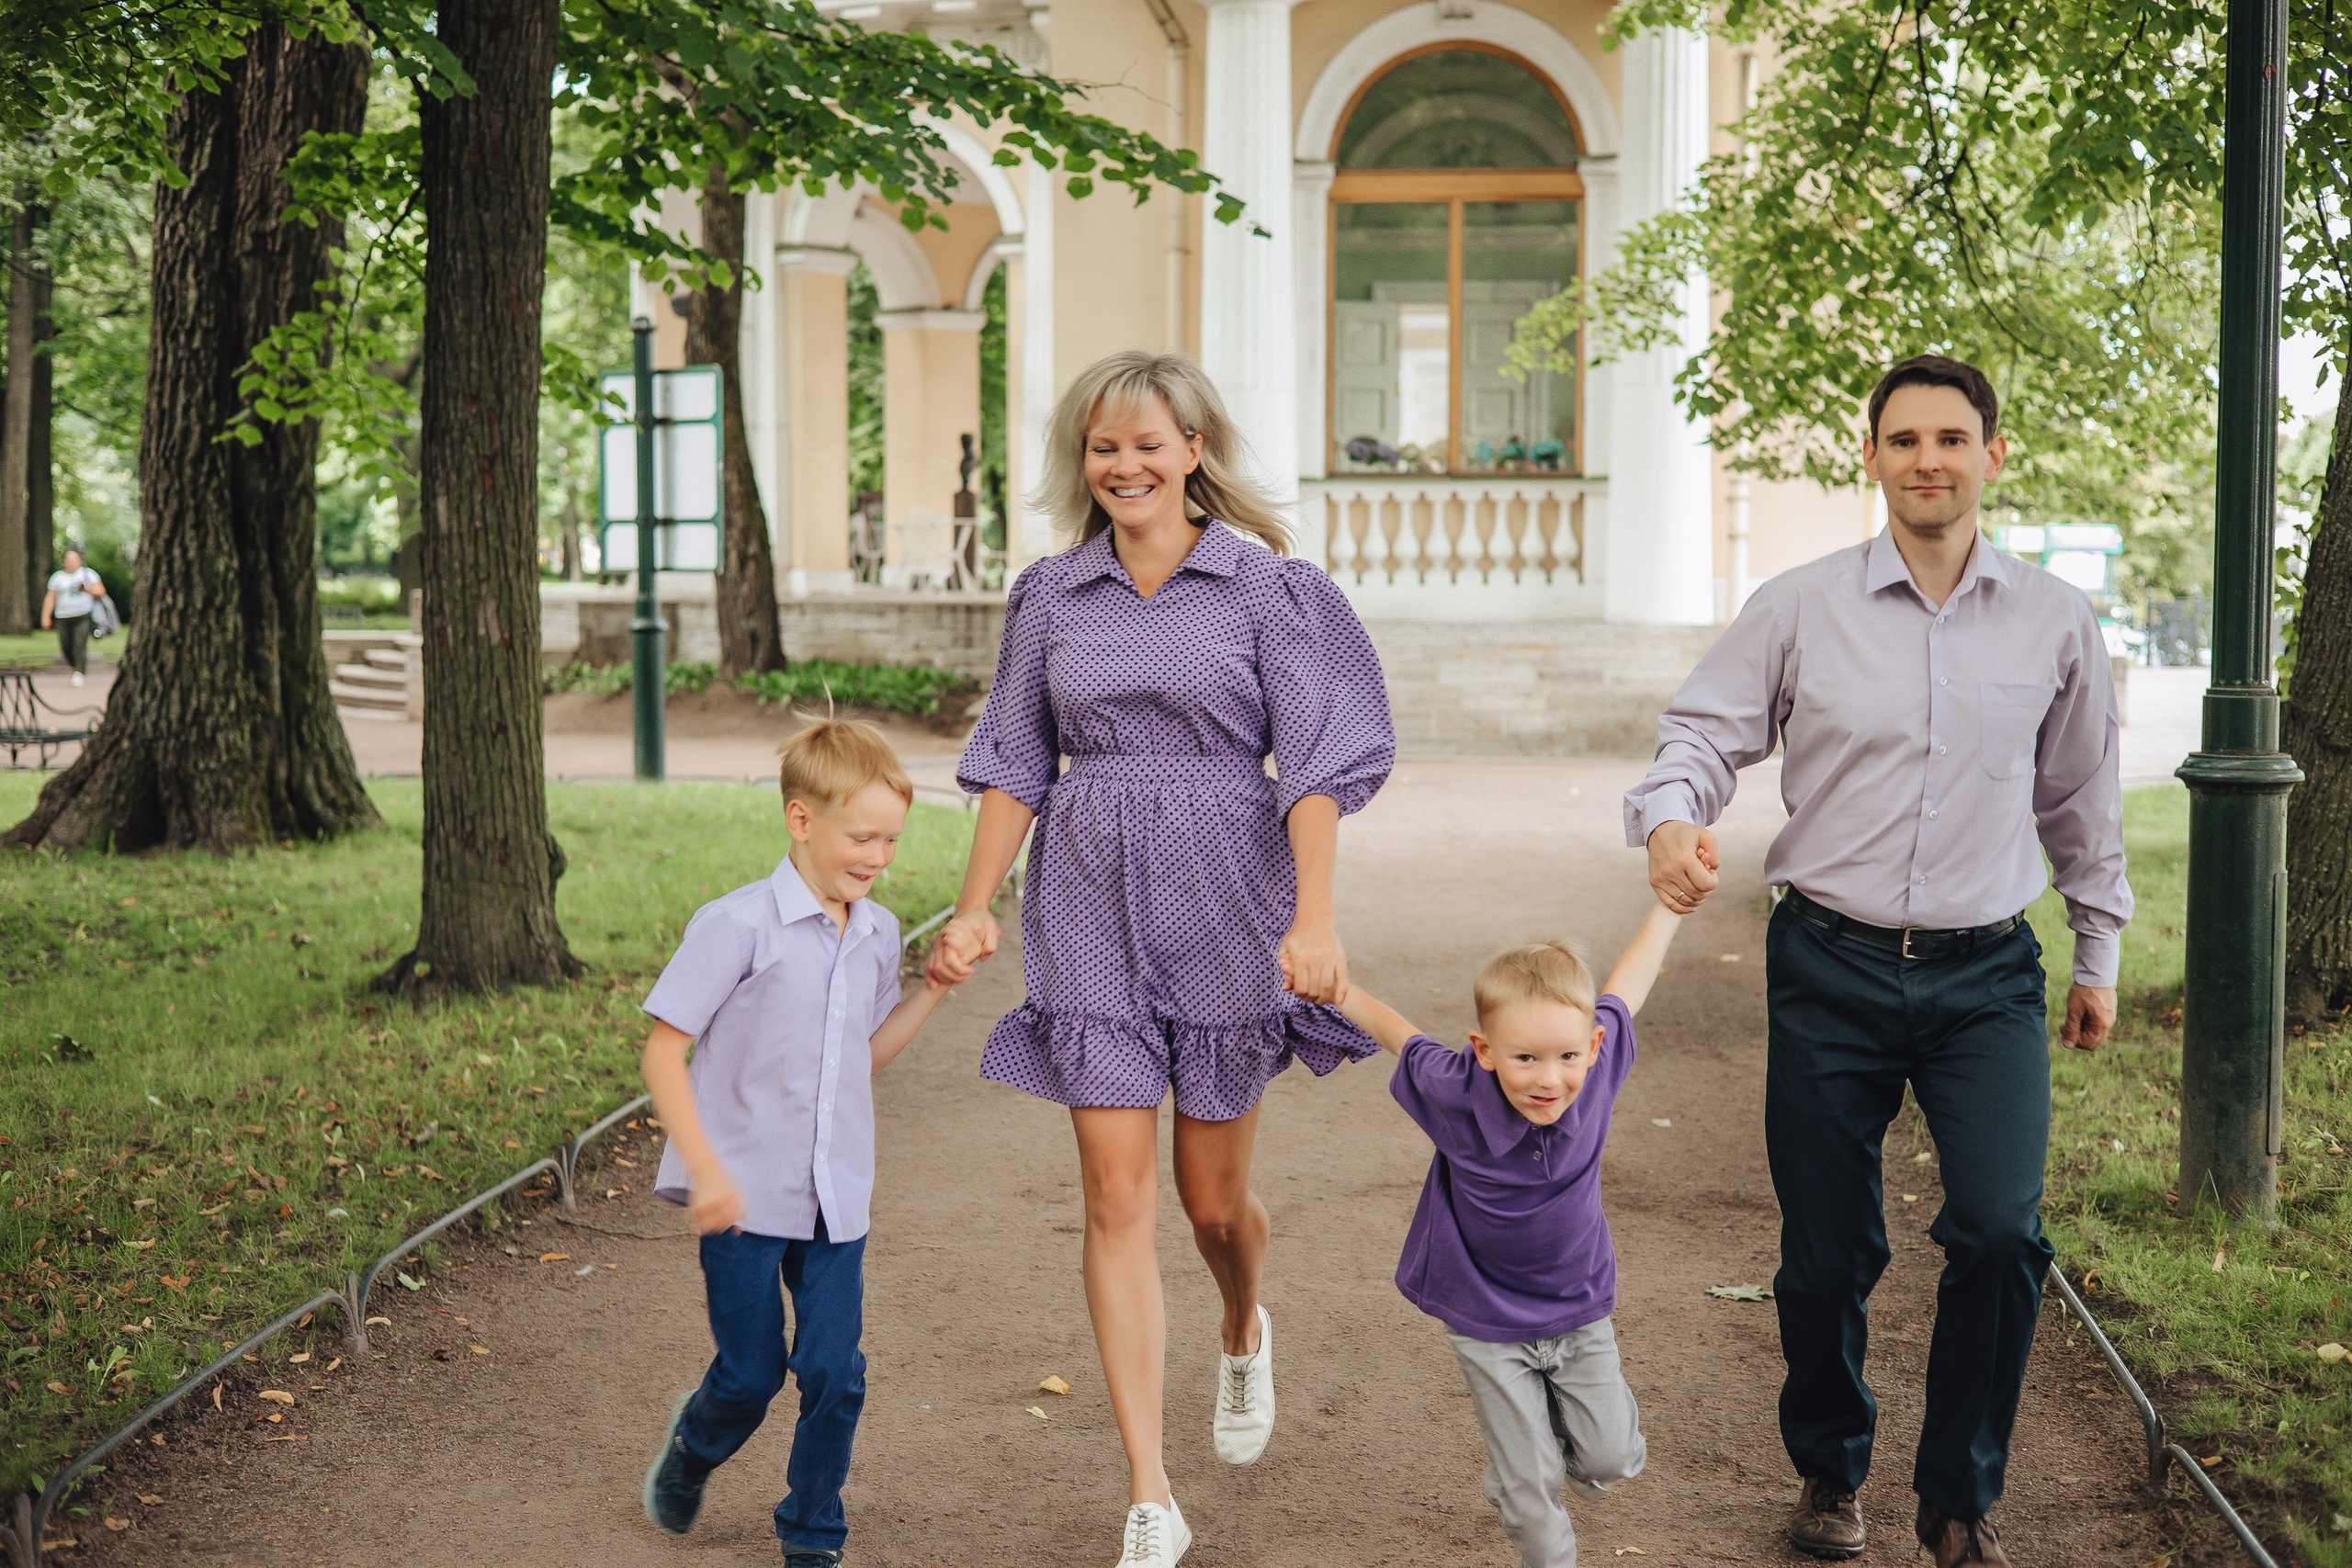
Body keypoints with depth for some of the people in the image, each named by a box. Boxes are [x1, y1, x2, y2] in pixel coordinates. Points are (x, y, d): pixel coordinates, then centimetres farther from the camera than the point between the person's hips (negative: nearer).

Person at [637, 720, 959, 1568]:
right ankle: (691, 1450, 40)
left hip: (835, 1199, 5)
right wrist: (706, 1169, -19)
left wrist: (932, 990, 5)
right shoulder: (739, 924, -15)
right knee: (751, 1374, 6)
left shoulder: (877, 934, 5)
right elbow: (663, 1050, -13)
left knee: (834, 1376, 1)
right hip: (745, 1193, -4)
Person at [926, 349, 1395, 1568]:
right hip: (1090, 917, 2)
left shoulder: (1265, 586, -3)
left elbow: (1313, 765, -8)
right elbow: (1014, 765, 10)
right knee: (1119, 1201, -4)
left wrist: (1314, 918, -19)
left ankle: (1245, 1334, 48)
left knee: (1213, 1197, 11)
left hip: (1224, 905, -2)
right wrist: (974, 908, 1)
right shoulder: (1050, 595, 6)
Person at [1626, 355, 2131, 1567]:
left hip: (1987, 976, 1)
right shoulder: (1798, 609, -1)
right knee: (1825, 1253, 6)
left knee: (1999, 1231, -15)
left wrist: (2099, 955, 22)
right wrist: (1672, 818, -24)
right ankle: (1828, 1470, 32)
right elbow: (1704, 731, -1)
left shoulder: (2055, 622, 6)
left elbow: (2081, 799, 17)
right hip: (1831, 970, 0)